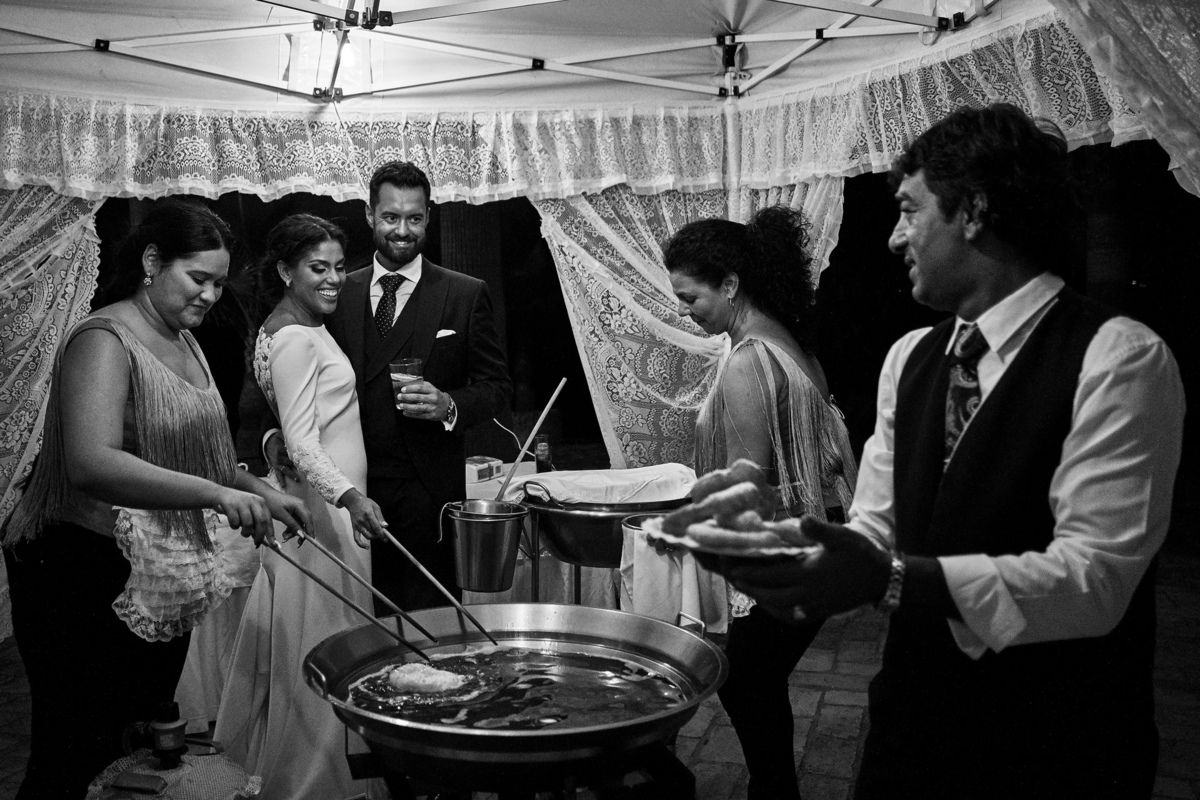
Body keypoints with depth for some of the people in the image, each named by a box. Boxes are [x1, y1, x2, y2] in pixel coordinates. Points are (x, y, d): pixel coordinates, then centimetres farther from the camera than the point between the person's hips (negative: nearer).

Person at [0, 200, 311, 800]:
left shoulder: (184, 341, 13)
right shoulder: (105, 340, -14)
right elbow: (91, 464, -31)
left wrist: (260, 491, 8)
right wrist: (216, 494, -40)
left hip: (164, 586, 8)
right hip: (92, 578, -8)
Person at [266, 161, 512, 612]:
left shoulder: (466, 296, 3)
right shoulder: (340, 294, 10)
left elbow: (497, 385, 4)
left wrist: (450, 405, -15)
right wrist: (275, 435, -5)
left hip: (426, 495, -2)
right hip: (350, 491, 2)